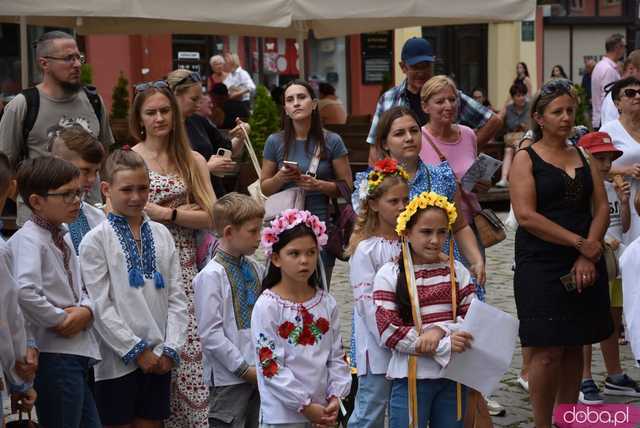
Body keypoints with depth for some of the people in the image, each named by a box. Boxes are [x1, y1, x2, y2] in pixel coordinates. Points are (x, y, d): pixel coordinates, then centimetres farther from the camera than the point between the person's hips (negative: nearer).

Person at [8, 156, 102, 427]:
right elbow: (25, 292, -30)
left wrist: (86, 310, -3)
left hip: (78, 351, 9)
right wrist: (59, 319, -17)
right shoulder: (28, 240, -13)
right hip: (53, 354, -9)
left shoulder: (63, 235, 13)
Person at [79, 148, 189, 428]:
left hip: (159, 359, 4)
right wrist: (137, 350, -11)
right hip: (119, 360, -4)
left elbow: (176, 297, 7)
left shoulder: (162, 234, 8)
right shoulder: (96, 240, -5)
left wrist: (170, 349, -3)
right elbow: (100, 306, -9)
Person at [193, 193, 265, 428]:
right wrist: (244, 369, -14)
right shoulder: (211, 276, -14)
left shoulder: (256, 269, 7)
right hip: (229, 378, -7)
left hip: (260, 372, 7)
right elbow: (210, 334, -16)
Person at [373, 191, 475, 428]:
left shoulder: (456, 271, 5)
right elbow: (390, 332, -12)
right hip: (411, 376, -3)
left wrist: (440, 330, -18)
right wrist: (445, 345, -18)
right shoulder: (389, 274, -5)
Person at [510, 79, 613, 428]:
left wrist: (587, 256, -9)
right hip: (542, 266, -5)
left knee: (574, 347, 9)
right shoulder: (526, 159, -2)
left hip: (585, 266, 5)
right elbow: (526, 216, -13)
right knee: (548, 352, -6)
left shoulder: (584, 157, 13)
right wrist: (580, 242, -15)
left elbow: (602, 208, 7)